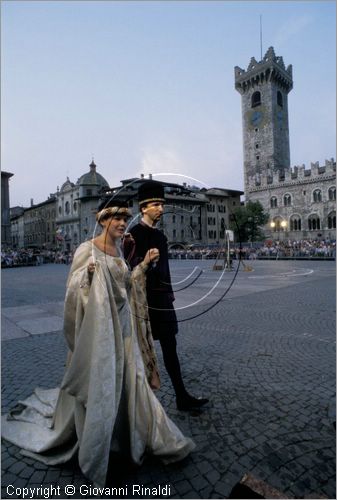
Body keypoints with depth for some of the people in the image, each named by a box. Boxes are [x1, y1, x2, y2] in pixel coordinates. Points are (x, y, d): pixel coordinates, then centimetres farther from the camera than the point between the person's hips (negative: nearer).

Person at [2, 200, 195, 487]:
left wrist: (145, 264, 6)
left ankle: (148, 435, 35)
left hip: (123, 323, 7)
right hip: (98, 325, -6)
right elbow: (75, 290, -15)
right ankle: (92, 448, 32)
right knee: (97, 383, 7)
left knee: (130, 380, 16)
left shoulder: (118, 249, 8)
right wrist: (87, 274, -34)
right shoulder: (87, 250, -13)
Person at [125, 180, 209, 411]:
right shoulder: (135, 233, -9)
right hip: (145, 298, -7)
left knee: (170, 346, 9)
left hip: (162, 298, 7)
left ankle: (182, 396, 17)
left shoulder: (161, 235, 13)